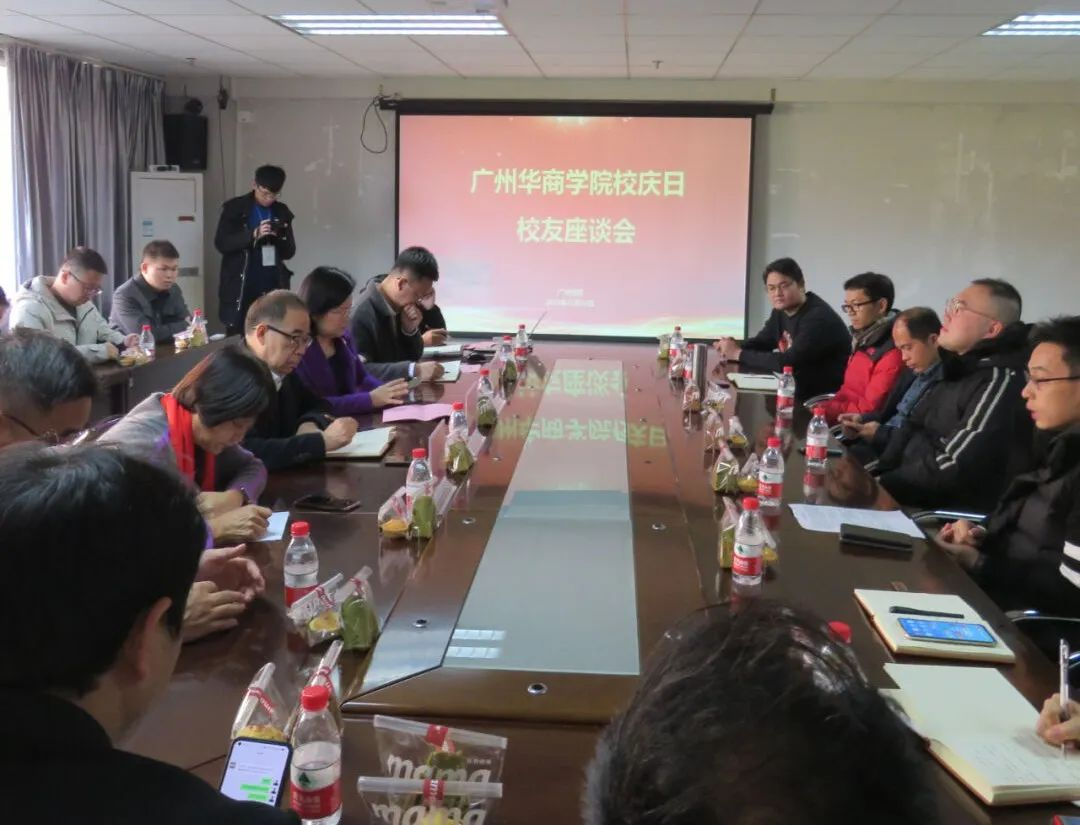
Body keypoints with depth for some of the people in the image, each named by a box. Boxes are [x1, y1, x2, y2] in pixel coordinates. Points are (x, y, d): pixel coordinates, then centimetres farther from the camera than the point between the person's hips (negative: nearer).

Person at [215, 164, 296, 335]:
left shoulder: (282, 212, 11)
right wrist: (253, 235, -20)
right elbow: (221, 243, -8)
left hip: (273, 288, 3)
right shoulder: (234, 208, 1)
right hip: (240, 288, -3)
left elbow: (289, 252, 11)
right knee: (237, 337, -3)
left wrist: (280, 237, -11)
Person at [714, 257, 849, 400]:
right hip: (801, 393, 8)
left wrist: (738, 354, -22)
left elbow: (787, 362, -29)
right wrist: (734, 348, -7)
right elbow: (760, 342, 16)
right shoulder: (781, 310, 5)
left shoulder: (819, 318, -23)